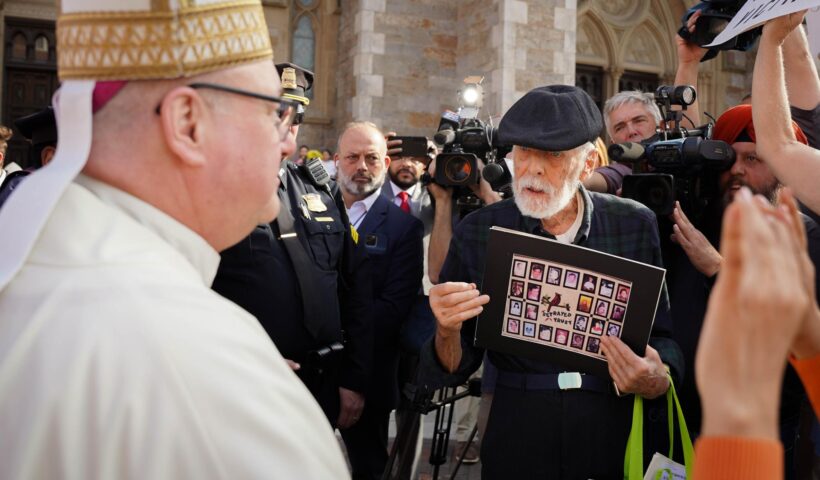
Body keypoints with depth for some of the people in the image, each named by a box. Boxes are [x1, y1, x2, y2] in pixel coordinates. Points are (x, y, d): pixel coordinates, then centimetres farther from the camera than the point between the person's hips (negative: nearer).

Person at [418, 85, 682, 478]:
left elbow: (663, 336, 1)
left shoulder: (636, 225, -4)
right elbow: (451, 369, -3)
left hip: (618, 441, 1)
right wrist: (448, 333, -24)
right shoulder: (478, 232, -6)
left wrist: (657, 382, -20)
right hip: (517, 441, 0)